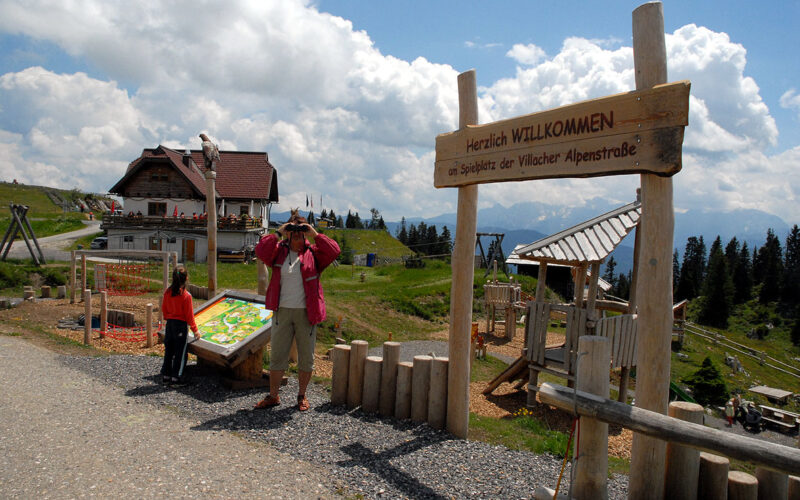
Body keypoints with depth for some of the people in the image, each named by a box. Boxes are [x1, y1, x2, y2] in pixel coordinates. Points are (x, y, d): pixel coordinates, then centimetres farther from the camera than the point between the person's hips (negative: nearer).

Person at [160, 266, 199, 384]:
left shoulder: (167, 292, -1)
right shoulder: (186, 296, -17)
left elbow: (164, 308, 9)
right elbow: (189, 315, -13)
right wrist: (194, 330, -3)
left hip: (169, 324, 6)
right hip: (181, 325, -6)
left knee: (168, 351, 15)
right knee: (180, 352, 5)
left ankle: (165, 375, 23)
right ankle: (176, 377, 10)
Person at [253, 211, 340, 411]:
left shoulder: (313, 253, 3)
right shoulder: (279, 251, 6)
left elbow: (333, 251, -12)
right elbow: (261, 252, -11)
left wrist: (315, 234, -11)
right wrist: (277, 234, -11)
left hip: (306, 313, -1)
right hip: (282, 311, 1)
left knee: (306, 357, 8)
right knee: (277, 355, 8)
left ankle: (302, 396, 24)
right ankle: (273, 395, 21)